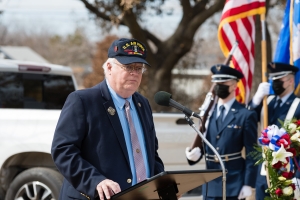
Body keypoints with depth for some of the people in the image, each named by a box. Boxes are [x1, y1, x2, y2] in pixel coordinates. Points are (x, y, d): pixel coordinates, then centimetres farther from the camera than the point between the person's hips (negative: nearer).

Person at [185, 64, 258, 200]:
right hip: (211, 184, 5)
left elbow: (251, 154, -6)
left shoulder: (246, 116, -4)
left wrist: (248, 184, -11)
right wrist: (195, 154, -8)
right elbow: (203, 143, 15)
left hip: (233, 185, -5)